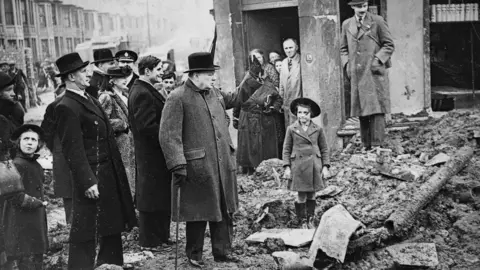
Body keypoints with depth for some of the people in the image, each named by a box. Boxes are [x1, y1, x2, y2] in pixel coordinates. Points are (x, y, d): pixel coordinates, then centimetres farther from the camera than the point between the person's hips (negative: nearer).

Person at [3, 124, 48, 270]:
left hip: (37, 224, 8)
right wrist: (38, 203, -12)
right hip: (21, 225, -8)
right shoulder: (16, 165, -12)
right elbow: (16, 197, -19)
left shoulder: (37, 166, 14)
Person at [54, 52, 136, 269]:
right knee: (86, 230, 1)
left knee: (113, 226, 19)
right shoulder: (67, 107, -17)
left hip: (109, 174, 9)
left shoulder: (90, 100, 12)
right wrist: (87, 182, -22)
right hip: (92, 176, -9)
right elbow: (73, 150, -21)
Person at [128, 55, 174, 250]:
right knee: (153, 196, 0)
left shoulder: (143, 90, 14)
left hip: (152, 152, 10)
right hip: (151, 154, -10)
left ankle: (160, 236, 27)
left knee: (160, 196, 17)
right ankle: (151, 240, 10)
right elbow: (147, 126, -24)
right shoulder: (143, 94, -19)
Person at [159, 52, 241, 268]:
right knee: (198, 213, 4)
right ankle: (194, 254, 20)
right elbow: (169, 135, -16)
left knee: (224, 211, 12)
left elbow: (234, 98, 34)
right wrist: (178, 166, -21)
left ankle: (222, 251, 25)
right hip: (197, 168, -7)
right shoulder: (177, 98, -11)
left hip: (223, 166, 7)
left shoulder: (215, 94, 12)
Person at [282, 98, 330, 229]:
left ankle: (310, 220, 20)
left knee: (311, 195, 8)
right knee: (301, 195, 1)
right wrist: (287, 167, -3)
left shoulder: (318, 129, 2)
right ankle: (302, 222, 13)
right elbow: (286, 149, 3)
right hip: (299, 165, -1)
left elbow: (324, 149, 6)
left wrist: (325, 167, 0)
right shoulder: (291, 129, 0)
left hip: (314, 165, 1)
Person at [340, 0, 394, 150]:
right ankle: (366, 146, 13)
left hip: (375, 73, -4)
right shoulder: (347, 24, 12)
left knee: (376, 110, -10)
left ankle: (377, 145, -8)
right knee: (361, 112, 6)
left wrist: (378, 59, -10)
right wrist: (346, 64, 5)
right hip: (357, 75, 4)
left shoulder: (378, 22, 1)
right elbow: (343, 48, 20)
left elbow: (389, 45, 3)